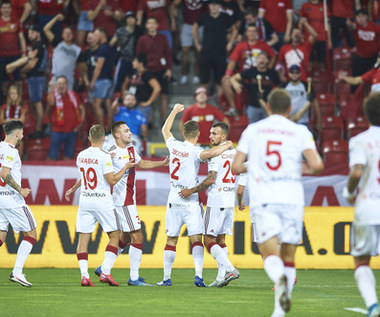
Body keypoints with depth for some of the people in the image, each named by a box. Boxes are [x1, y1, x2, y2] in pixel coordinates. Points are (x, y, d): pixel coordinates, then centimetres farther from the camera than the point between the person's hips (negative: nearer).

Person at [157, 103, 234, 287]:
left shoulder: (174, 146, 4)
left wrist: (175, 111, 36)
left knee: (171, 240, 11)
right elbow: (211, 153, -34)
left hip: (173, 201, 5)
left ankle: (166, 277, 12)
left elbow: (165, 130, 25)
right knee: (196, 239, -6)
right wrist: (227, 146, -16)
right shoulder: (194, 152, -12)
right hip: (190, 201, -5)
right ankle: (198, 275, -19)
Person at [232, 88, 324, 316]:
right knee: (288, 257, 10)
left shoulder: (253, 130, 10)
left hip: (263, 199, 0)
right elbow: (317, 165, -7)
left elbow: (236, 167, 7)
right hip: (292, 198, 0)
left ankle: (280, 278, -42)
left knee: (270, 253, -8)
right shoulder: (300, 132, 6)